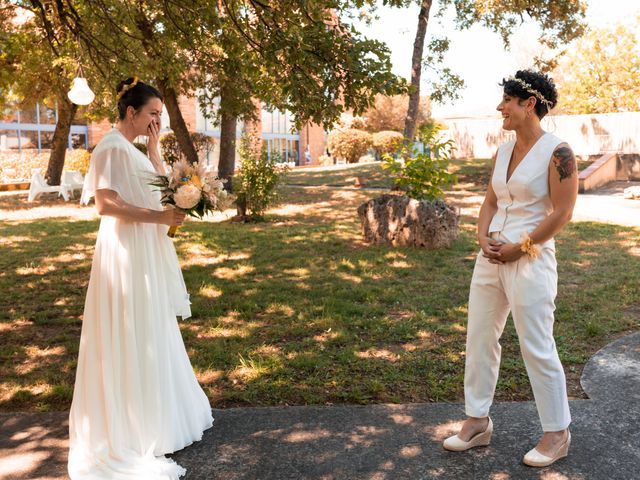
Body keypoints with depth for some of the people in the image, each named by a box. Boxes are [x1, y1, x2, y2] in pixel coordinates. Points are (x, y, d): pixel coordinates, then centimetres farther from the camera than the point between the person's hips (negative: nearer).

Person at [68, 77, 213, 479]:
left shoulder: (133, 148, 15)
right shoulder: (113, 148, -15)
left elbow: (161, 187, 13)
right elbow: (105, 204, -23)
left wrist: (154, 145, 7)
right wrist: (158, 216, -22)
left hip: (146, 252, 10)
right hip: (126, 251, -10)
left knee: (149, 333, 18)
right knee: (130, 336, -1)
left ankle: (151, 412, 33)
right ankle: (130, 428, 12)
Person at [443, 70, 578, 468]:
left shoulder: (557, 151, -10)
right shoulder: (503, 151, 11)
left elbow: (562, 213, -14)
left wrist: (520, 247, -13)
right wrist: (483, 237, -2)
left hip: (530, 260, -7)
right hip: (491, 257, 8)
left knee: (537, 348, 1)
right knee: (479, 339, 10)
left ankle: (557, 434, 20)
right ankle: (478, 422, 25)